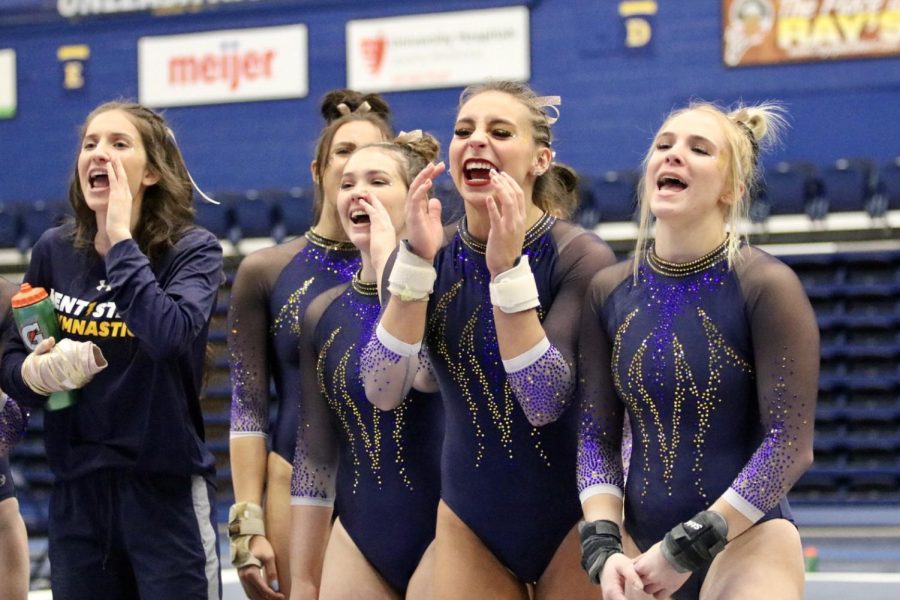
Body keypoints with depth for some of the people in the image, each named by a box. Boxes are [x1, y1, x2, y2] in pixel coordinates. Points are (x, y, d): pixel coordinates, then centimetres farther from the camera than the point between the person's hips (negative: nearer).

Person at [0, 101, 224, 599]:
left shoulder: (193, 250, -8)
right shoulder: (53, 251, 3)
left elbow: (169, 335, -28)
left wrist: (121, 238, -20)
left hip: (166, 492, -4)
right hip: (76, 494, 4)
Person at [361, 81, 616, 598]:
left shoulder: (581, 257, -14)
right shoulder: (435, 255, -3)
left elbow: (545, 402, -24)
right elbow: (384, 391, -15)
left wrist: (507, 268, -29)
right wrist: (417, 260, -23)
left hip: (571, 516, -3)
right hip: (471, 520, 3)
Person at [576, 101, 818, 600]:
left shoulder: (766, 287, -10)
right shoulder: (608, 291, 2)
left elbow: (789, 442, -13)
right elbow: (595, 433, 3)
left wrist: (690, 547, -15)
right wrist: (603, 546, -11)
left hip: (746, 537, -4)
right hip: (640, 539, 4)